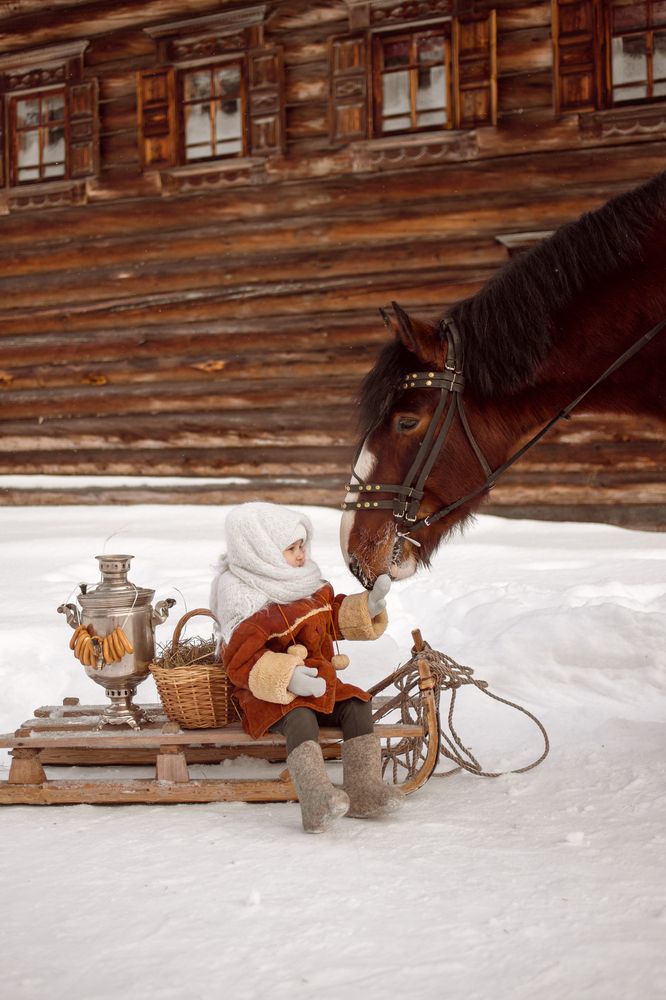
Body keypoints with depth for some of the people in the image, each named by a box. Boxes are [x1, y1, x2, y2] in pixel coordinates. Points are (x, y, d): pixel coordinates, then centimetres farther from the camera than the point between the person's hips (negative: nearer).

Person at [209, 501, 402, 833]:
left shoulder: (311, 587, 11)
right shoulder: (241, 600, -14)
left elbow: (335, 619, 24)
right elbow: (241, 660, -23)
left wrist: (368, 606, 5)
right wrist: (286, 677, -37)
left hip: (316, 684, 8)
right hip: (266, 695, -8)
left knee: (357, 705, -16)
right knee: (300, 718, -37)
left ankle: (363, 791, -19)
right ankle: (317, 803, -53)